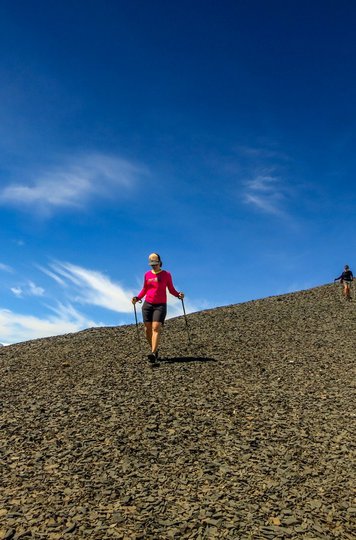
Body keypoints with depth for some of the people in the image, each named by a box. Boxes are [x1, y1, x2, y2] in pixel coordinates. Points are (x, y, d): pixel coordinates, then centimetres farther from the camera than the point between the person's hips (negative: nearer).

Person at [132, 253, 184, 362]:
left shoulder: (166, 274, 0)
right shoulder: (147, 274, 8)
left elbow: (171, 290, 4)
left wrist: (179, 295, -15)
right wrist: (137, 298, 1)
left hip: (160, 306, -4)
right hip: (147, 305, 4)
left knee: (156, 328, -18)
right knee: (148, 330, 1)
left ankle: (153, 354, -27)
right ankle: (154, 350, 22)